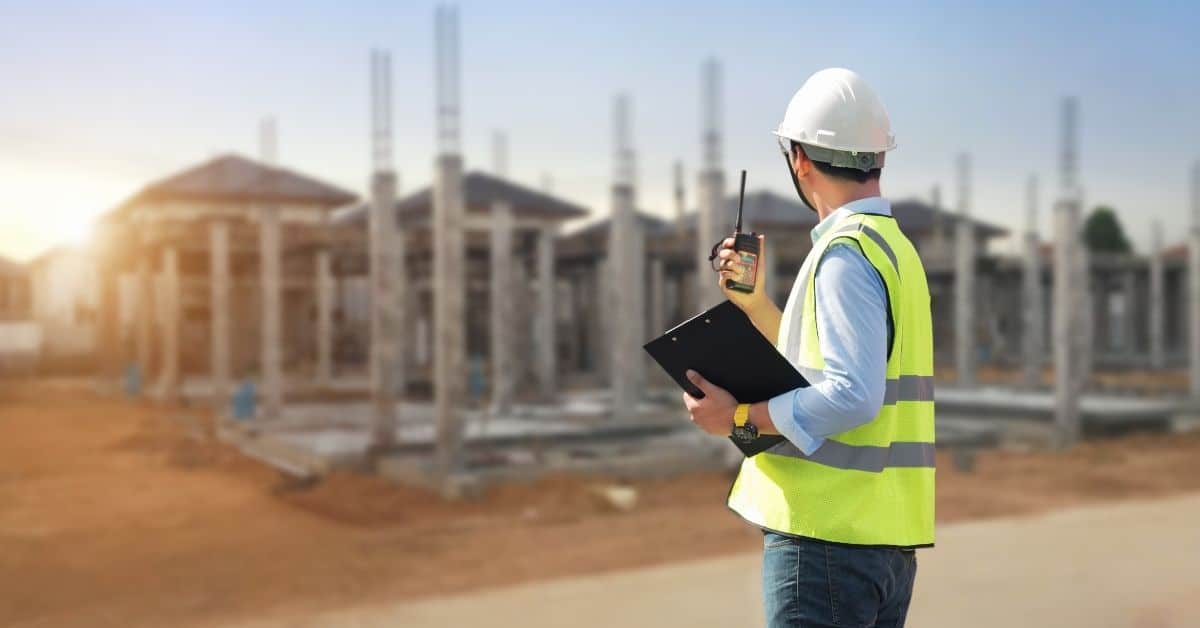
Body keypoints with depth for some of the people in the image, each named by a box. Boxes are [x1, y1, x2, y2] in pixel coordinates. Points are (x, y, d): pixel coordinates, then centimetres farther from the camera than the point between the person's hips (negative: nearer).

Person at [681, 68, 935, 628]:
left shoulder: (845, 253, -14)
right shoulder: (895, 246, 17)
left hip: (828, 534, -10)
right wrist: (752, 300, 17)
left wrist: (740, 418, -17)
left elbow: (853, 395, -24)